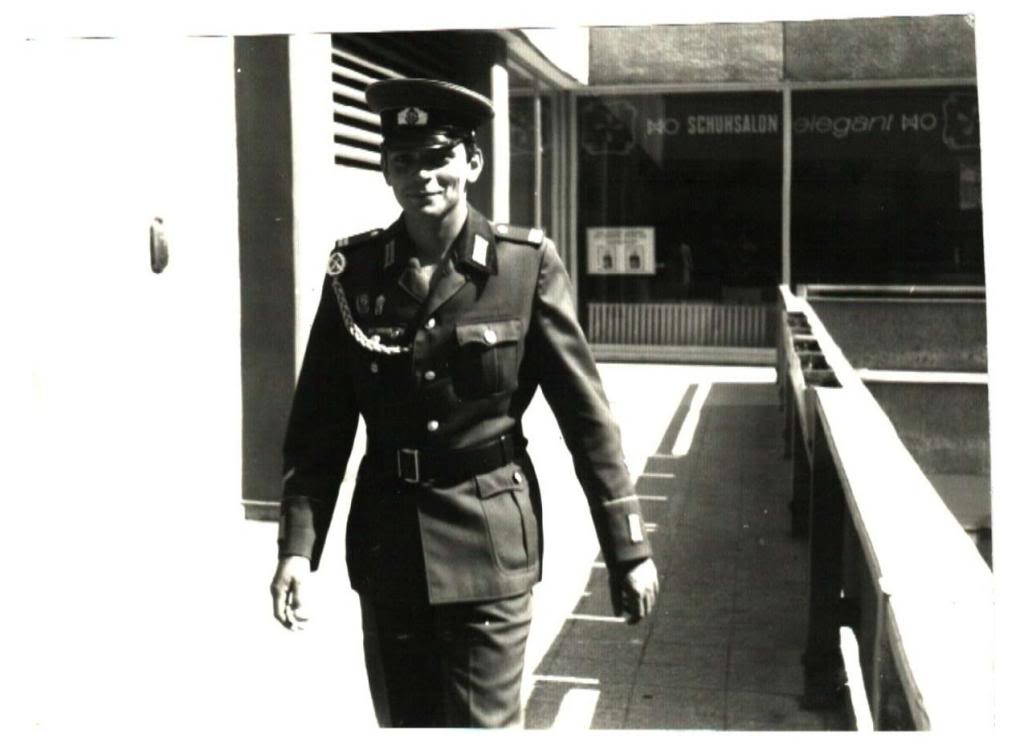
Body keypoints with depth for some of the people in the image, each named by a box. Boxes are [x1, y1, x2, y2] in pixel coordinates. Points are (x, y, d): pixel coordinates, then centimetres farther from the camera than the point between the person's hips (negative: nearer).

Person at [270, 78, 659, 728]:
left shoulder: (526, 264, -7)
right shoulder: (355, 271, -1)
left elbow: (586, 411, -5)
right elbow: (320, 425, 1)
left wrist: (627, 550, -5)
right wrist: (298, 547, -8)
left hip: (489, 541, -2)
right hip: (387, 539, 3)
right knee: (403, 724, 17)